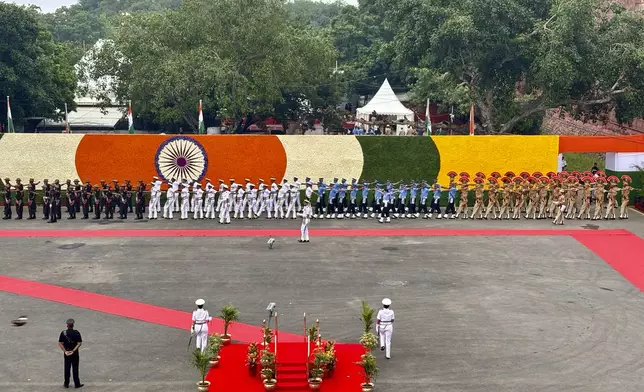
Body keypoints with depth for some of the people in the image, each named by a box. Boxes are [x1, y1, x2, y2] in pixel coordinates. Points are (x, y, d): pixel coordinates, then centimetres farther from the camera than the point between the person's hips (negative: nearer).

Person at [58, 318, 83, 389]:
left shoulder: (63, 333, -7)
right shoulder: (76, 333, -10)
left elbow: (60, 343, -8)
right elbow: (79, 343, -14)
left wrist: (65, 351, -8)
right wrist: (73, 350, -13)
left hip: (66, 353, 1)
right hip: (75, 354, -1)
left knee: (67, 369, 11)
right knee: (75, 369, 7)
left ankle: (66, 384, 18)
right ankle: (77, 384, 12)